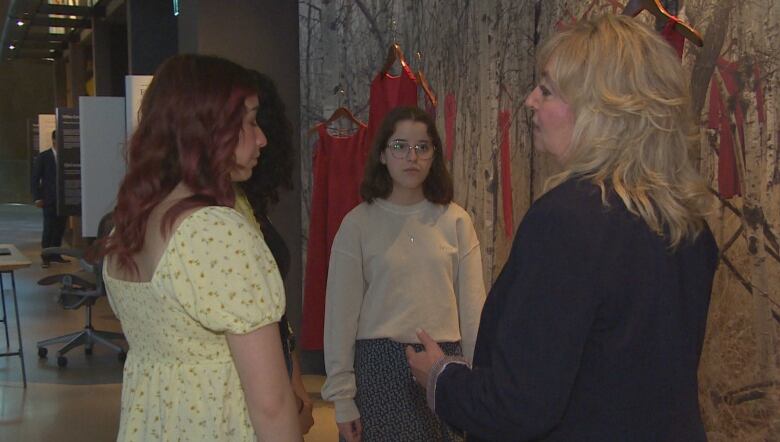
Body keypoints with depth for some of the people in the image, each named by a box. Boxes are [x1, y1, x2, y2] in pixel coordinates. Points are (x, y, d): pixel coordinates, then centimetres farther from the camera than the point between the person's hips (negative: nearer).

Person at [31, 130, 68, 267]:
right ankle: (45, 257, 4)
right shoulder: (43, 157, 0)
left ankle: (55, 254, 16)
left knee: (60, 228, 6)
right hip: (50, 199, -3)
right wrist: (37, 198, -6)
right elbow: (35, 178, 1)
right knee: (49, 228, -4)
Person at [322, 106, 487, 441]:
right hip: (379, 365, -1)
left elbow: (472, 304, 4)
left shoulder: (455, 220, 1)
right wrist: (342, 398, -2)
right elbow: (342, 313, -1)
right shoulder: (358, 223, -3)